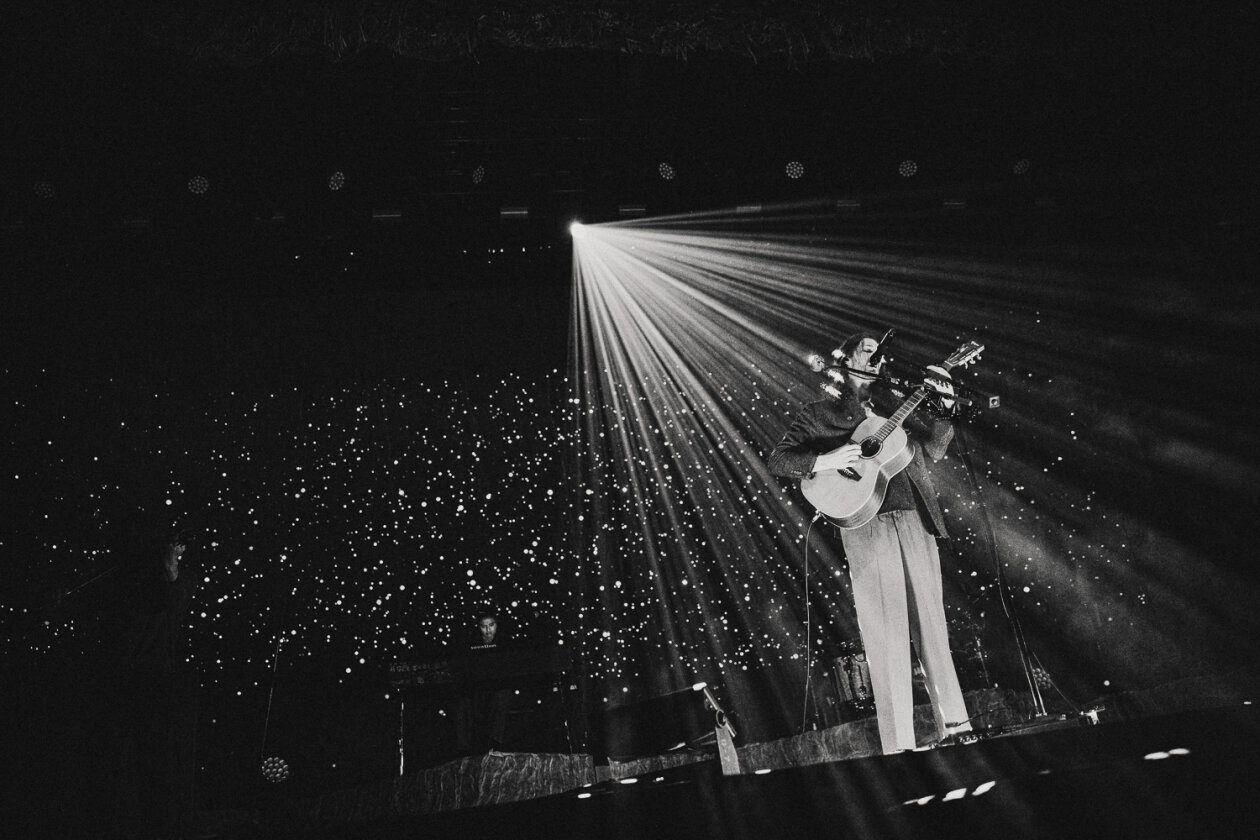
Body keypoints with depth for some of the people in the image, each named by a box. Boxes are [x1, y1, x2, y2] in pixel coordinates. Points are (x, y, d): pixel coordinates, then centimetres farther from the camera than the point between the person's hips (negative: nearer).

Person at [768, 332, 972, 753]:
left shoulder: (896, 403, 21)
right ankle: (899, 746, 1)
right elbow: (777, 459, 3)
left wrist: (944, 408, 0)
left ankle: (952, 723, 14)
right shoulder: (820, 413, 10)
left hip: (915, 517, 4)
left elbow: (932, 450, 15)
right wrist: (824, 460, -13)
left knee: (932, 620, 6)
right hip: (866, 525, -4)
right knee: (886, 633, -5)